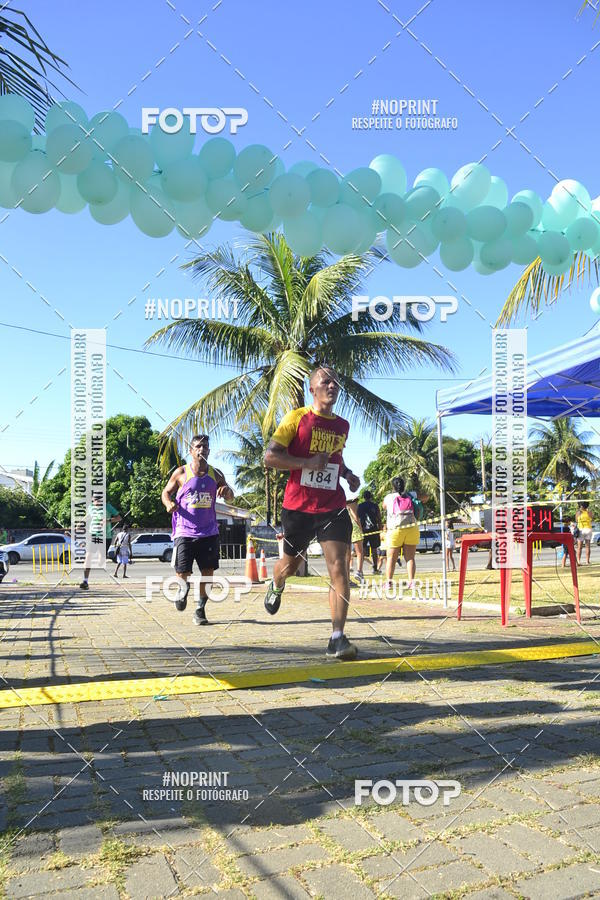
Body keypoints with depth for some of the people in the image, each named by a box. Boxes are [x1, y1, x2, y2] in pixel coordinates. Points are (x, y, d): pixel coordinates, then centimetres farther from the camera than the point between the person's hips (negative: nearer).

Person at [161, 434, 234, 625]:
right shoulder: (181, 473, 0)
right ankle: (184, 586, 31)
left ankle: (200, 609, 15)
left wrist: (226, 491, -11)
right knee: (182, 571, -5)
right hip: (185, 531, -2)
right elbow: (166, 492, 10)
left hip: (209, 532, 2)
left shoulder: (215, 474, 7)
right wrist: (169, 504, -13)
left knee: (208, 571, 0)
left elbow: (230, 498, 13)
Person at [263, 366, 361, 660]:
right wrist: (307, 462, -21)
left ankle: (337, 638, -12)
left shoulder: (343, 426, 12)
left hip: (333, 508, 3)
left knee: (339, 567, -13)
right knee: (290, 563, 15)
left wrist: (348, 474, 10)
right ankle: (276, 587, 52)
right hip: (298, 507, -2)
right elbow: (270, 456, -10)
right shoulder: (297, 417, -5)